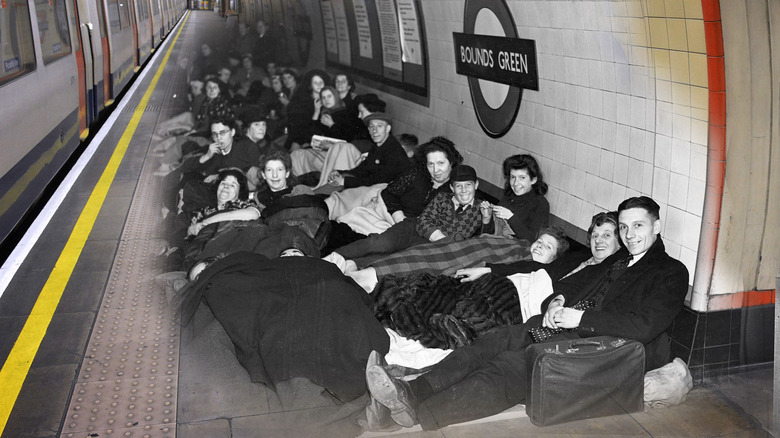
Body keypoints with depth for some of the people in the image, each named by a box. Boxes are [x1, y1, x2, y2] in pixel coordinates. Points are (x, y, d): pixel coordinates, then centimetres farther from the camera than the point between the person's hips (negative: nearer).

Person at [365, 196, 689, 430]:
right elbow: (578, 287, 27)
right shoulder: (617, 261, 27)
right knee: (499, 341, -16)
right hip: (570, 327, 8)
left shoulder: (671, 272, 3)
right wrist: (558, 300, 2)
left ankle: (419, 413, -33)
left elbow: (645, 326, -13)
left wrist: (580, 317, -15)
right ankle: (410, 392, -27)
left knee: (513, 365, -27)